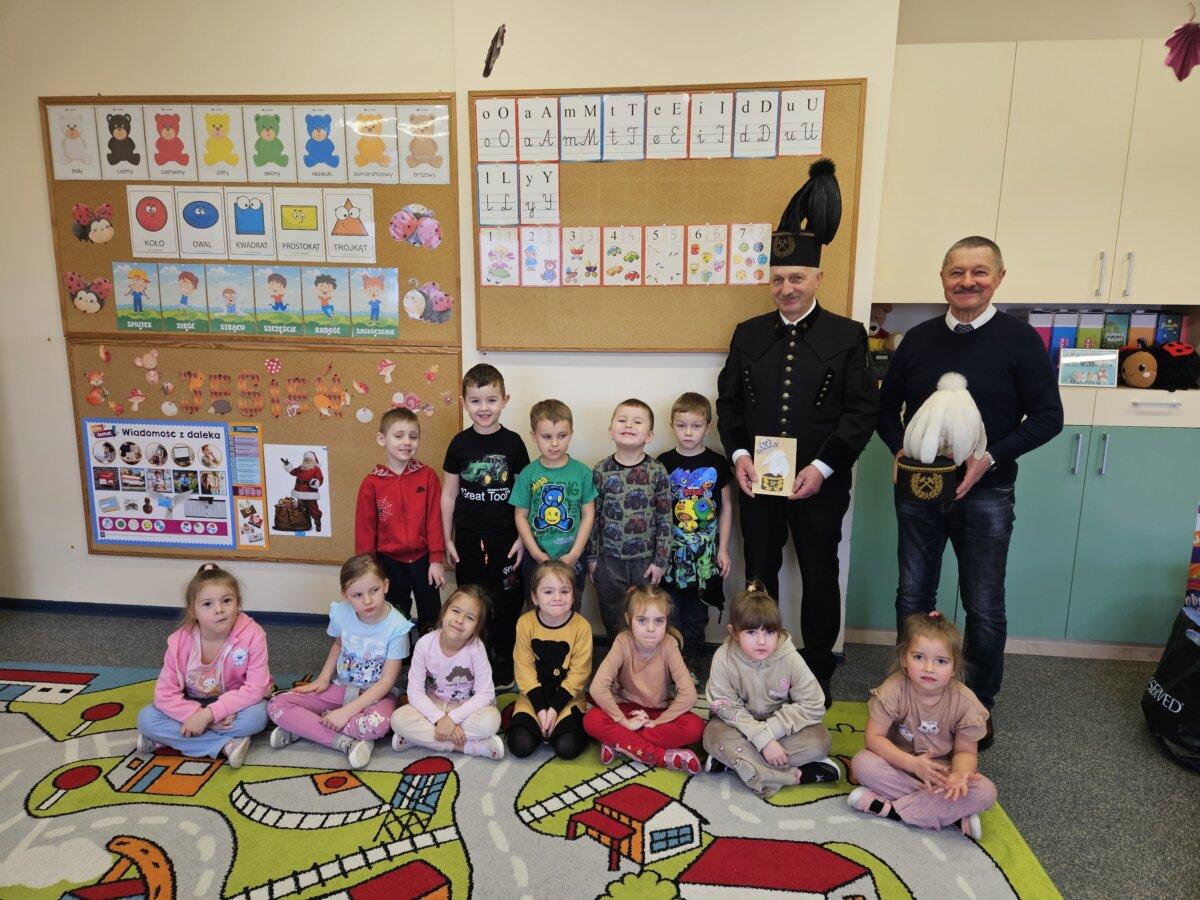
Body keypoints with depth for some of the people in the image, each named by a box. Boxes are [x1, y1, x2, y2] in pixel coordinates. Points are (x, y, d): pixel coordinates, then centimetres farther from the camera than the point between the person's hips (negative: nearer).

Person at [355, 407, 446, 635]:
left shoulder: (427, 476, -8)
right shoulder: (371, 483, -8)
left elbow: (434, 520, -6)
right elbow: (365, 529, -3)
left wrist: (436, 560, -6)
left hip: (422, 559, 0)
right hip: (390, 562, 0)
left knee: (431, 616, 13)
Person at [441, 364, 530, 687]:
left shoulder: (513, 442, -4)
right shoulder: (460, 444, -2)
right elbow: (449, 494, 4)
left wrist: (522, 538, -2)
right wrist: (447, 540, 3)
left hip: (505, 539, -1)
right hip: (469, 539, 1)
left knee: (507, 602, 8)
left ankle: (504, 660, 26)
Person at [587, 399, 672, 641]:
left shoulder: (657, 471, -8)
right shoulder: (601, 470, -5)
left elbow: (665, 519, -4)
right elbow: (593, 516, 2)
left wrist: (660, 560, -4)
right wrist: (592, 557, 4)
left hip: (645, 560, -1)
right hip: (608, 559, 1)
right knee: (612, 621, 15)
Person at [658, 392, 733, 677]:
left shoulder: (717, 463, 0)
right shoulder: (664, 463, -1)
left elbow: (726, 506, 5)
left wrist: (723, 549, 1)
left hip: (705, 551, 0)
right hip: (671, 548, 0)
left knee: (697, 612, 10)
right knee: (670, 610, 5)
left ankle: (692, 662, 24)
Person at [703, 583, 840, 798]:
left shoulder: (790, 659, -20)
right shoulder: (724, 658, -23)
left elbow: (813, 705, -17)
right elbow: (726, 707, -20)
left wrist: (771, 730, -25)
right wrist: (762, 738, -30)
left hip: (779, 724, 1)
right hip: (741, 723, -1)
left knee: (820, 739, -24)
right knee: (714, 735, -32)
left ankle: (733, 758, -23)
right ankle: (796, 775, -26)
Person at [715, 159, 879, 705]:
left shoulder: (847, 336, -3)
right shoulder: (748, 334, 5)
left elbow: (862, 410, -6)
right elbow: (728, 400, 7)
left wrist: (823, 467, -15)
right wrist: (737, 454, -8)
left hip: (819, 483, -2)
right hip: (756, 480, 2)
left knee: (820, 577, 12)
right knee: (759, 575, 14)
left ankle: (817, 670, 31)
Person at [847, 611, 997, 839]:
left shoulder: (964, 701, -17)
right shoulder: (894, 689, -21)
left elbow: (965, 751, -9)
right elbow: (874, 737, -20)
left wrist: (959, 773, -32)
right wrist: (913, 763, -32)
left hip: (942, 770, 1)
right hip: (901, 764, -1)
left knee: (985, 792, -25)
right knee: (862, 762, -29)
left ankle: (890, 808, -22)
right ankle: (953, 814, -24)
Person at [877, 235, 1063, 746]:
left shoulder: (1019, 340, -5)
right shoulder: (918, 339, 5)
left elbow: (1047, 417, -7)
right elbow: (887, 406, 11)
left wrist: (990, 458, -19)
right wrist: (898, 447, -7)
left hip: (984, 493, -3)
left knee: (985, 608, 6)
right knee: (912, 597, 11)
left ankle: (980, 704, 27)